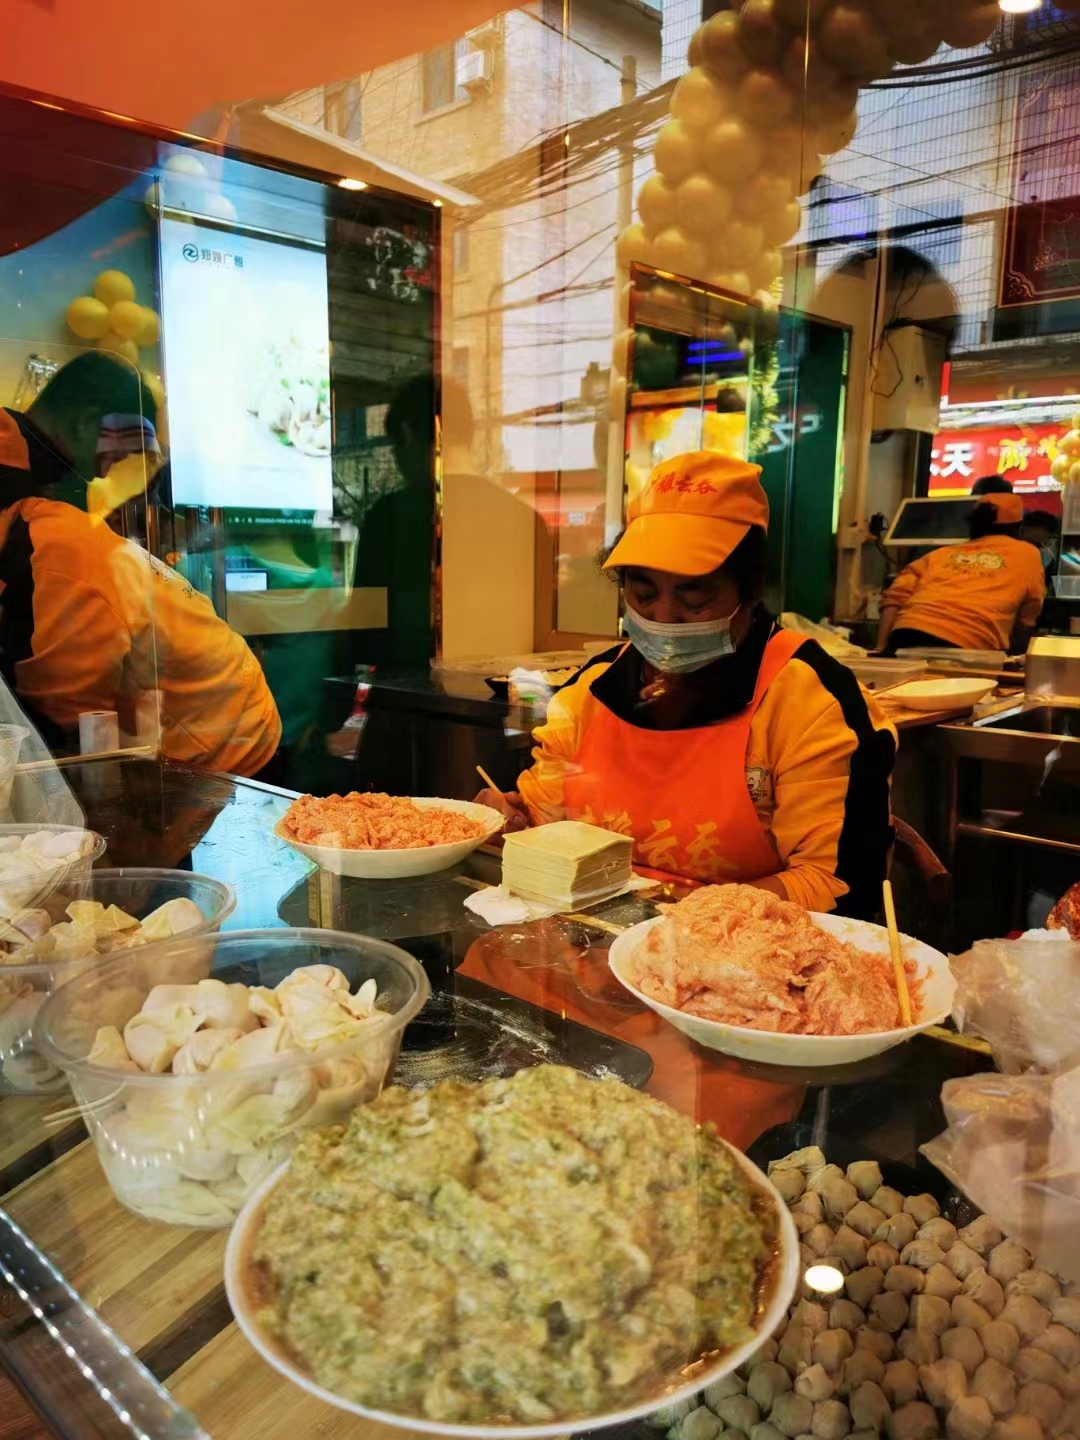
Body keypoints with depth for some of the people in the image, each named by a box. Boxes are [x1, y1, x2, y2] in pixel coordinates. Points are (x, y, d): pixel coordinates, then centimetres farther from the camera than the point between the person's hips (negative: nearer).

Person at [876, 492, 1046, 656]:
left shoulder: (941, 553, 28)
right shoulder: (1027, 554, 22)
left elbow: (895, 596, 14)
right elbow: (1027, 620, 27)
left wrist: (880, 649, 11)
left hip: (906, 634, 4)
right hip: (963, 645, -4)